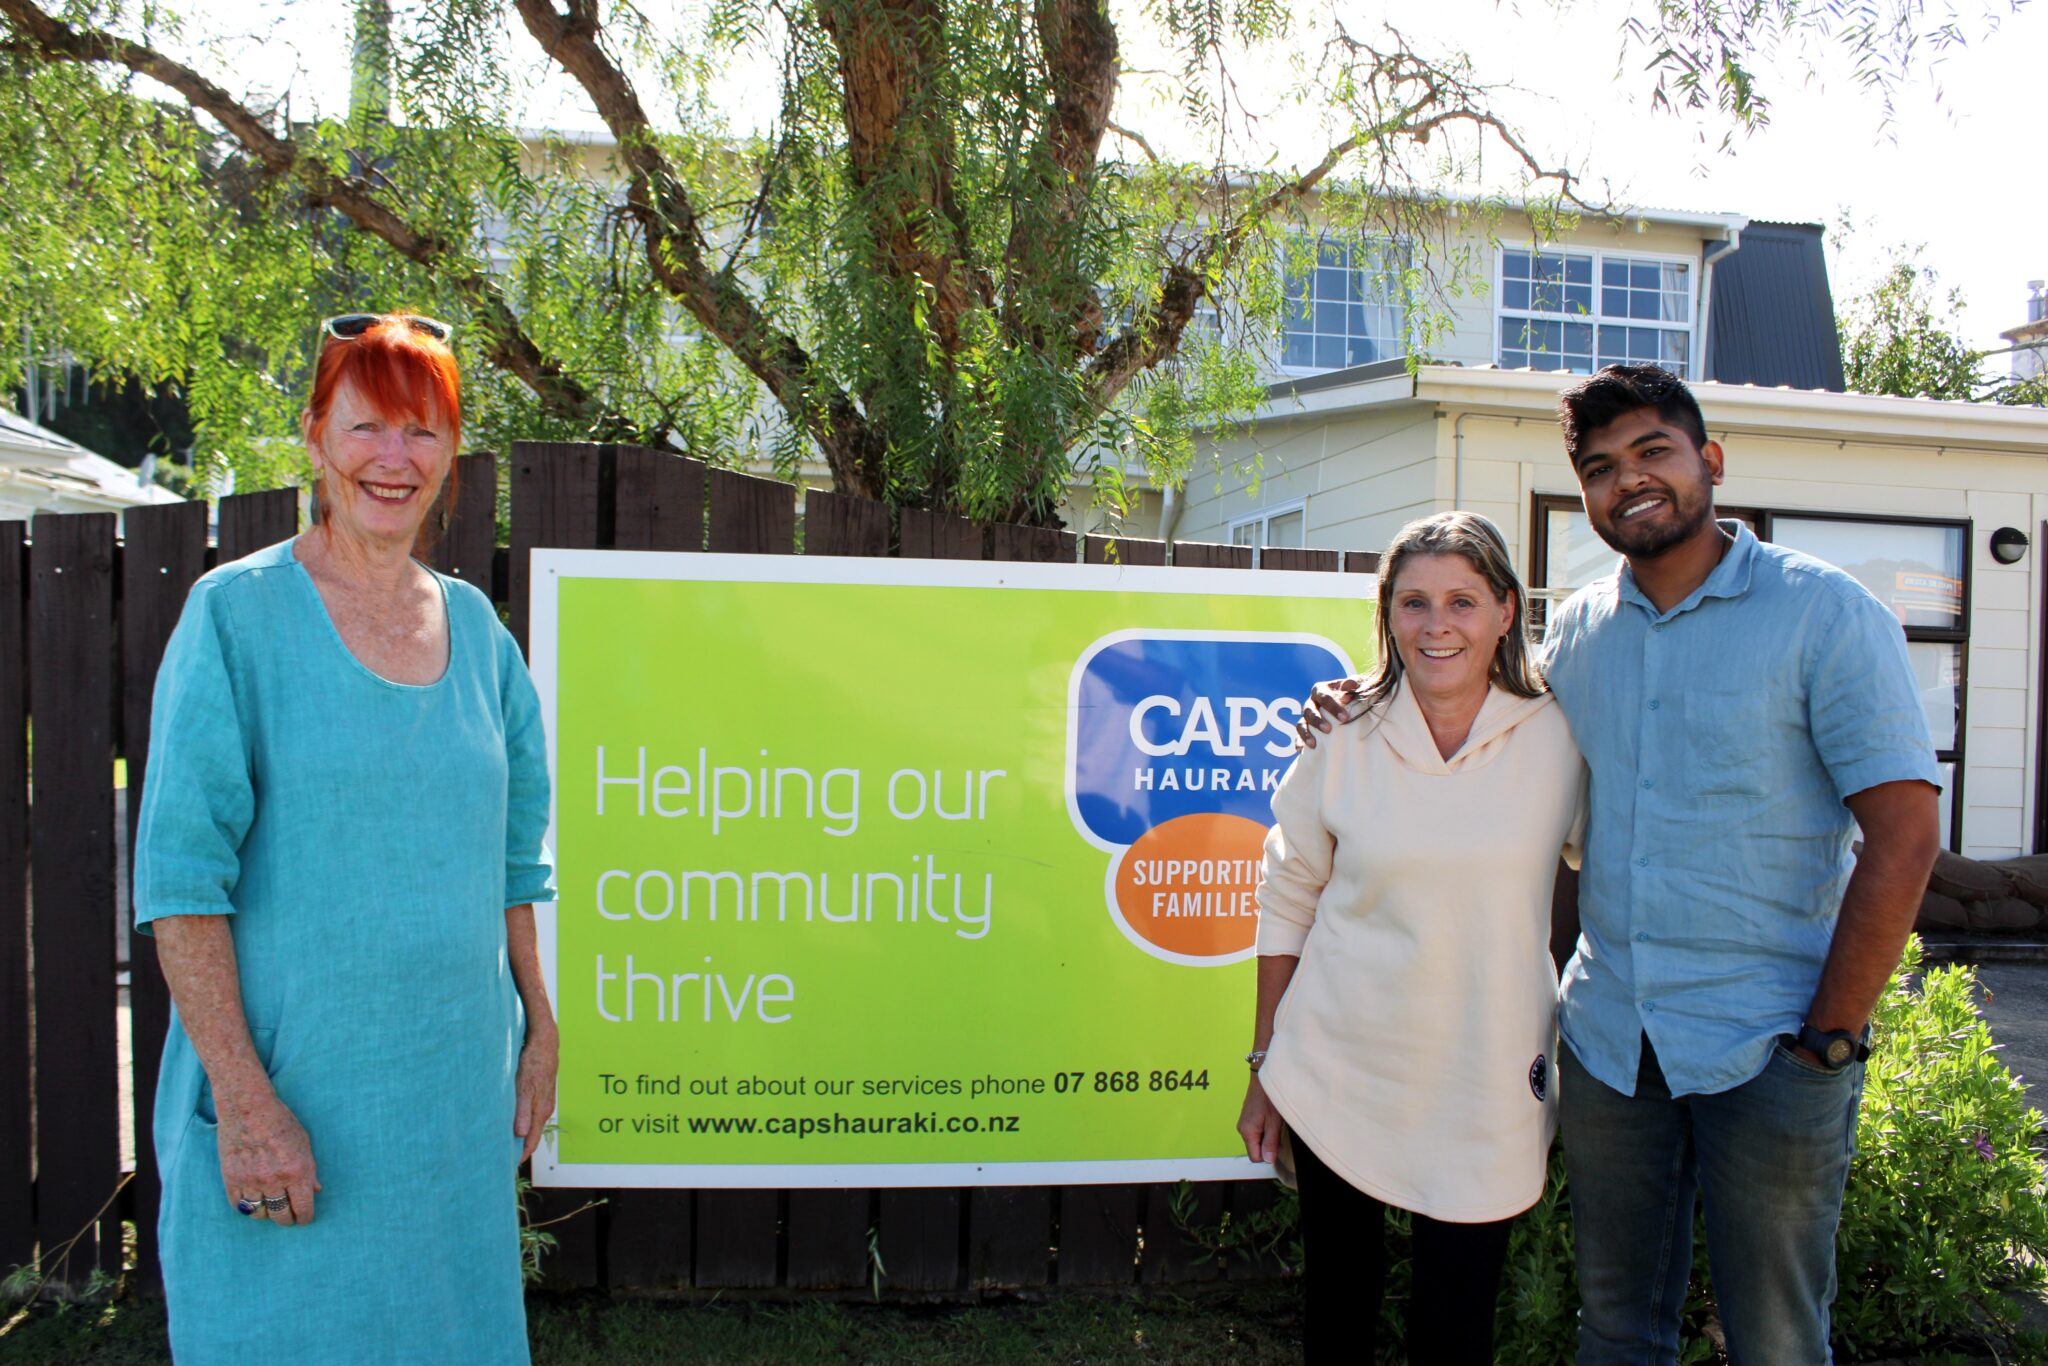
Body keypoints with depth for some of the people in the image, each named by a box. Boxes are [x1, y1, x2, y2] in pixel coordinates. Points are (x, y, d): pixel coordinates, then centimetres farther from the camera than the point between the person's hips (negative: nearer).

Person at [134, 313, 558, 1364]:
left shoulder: (475, 626, 6)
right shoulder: (237, 613, -8)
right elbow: (179, 875, -12)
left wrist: (538, 1031, 9)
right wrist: (243, 1098, -16)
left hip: (456, 1089, 5)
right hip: (288, 1091, -4)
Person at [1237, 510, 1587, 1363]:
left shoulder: (1559, 736, -5)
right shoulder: (1343, 739, -4)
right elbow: (1286, 901, 4)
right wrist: (1264, 1066, 5)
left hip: (1485, 1093, 0)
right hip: (1338, 1077, 1)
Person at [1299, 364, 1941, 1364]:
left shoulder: (1823, 613, -7)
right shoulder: (1577, 627, 7)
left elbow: (1903, 840, -10)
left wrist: (1828, 1040, -13)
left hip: (1767, 1046, -4)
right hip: (1608, 1035, 4)